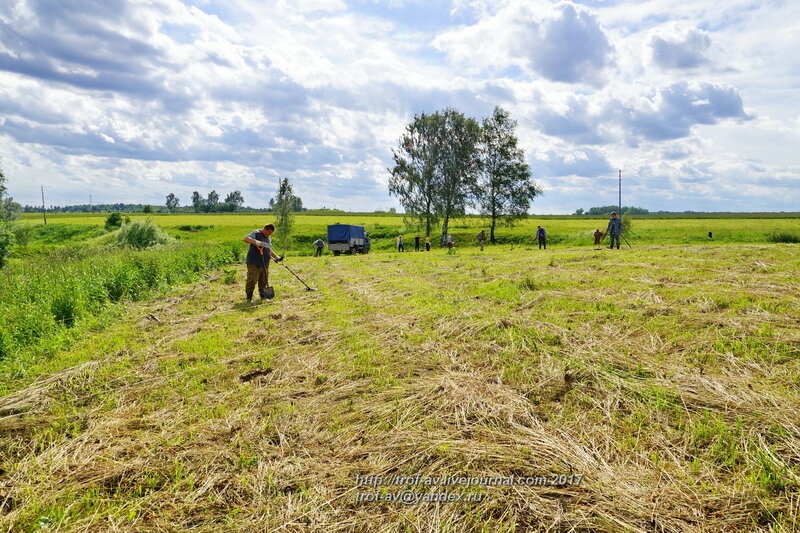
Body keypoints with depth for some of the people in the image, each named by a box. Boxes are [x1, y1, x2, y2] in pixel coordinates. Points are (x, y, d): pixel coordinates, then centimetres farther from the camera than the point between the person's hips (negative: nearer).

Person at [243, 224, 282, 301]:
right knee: (251, 281, -5)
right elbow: (246, 239, -21)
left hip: (265, 264, 7)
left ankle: (263, 296, 21)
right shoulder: (256, 233, -4)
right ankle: (249, 298, 3)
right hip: (254, 263, -7)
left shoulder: (268, 238, 21)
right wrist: (256, 242, -35)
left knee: (264, 282, 10)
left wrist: (276, 257, 25)